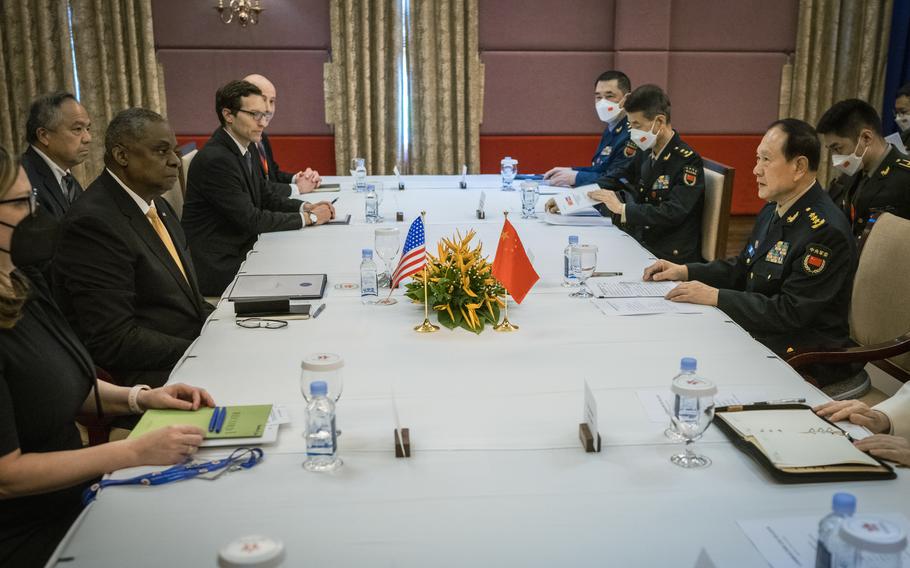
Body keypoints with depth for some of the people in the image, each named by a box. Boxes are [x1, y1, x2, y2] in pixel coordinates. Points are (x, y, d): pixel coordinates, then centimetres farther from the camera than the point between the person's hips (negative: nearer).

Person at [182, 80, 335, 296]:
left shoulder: (241, 150, 8)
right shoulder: (215, 159, -21)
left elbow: (267, 196, 15)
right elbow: (251, 219, -20)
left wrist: (305, 207, -3)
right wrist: (308, 218, -14)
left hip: (239, 252, 9)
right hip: (217, 267, -9)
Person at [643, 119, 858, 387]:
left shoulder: (826, 231, -21)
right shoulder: (773, 211, 9)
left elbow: (791, 312, -23)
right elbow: (741, 269, 19)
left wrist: (716, 297, -22)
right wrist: (685, 271, 5)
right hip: (757, 330, 9)